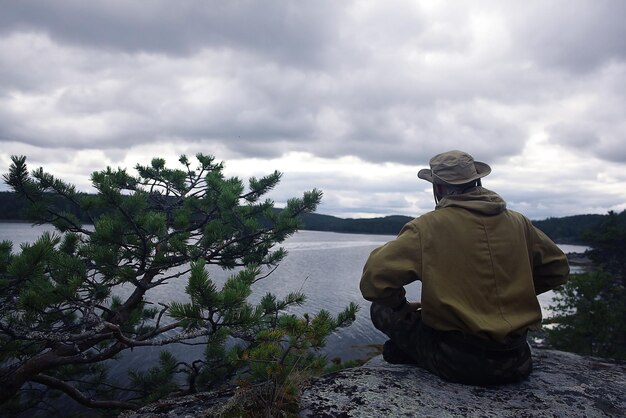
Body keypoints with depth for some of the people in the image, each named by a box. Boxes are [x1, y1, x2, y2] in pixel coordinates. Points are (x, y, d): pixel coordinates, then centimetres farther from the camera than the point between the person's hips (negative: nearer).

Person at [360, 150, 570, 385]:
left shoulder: (428, 226, -10)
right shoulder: (518, 222, 4)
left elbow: (374, 280, -15)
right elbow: (557, 270, 17)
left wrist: (401, 305, 3)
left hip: (459, 363, -5)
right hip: (516, 361, 5)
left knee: (382, 310, 11)